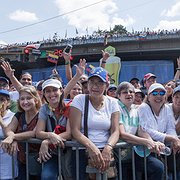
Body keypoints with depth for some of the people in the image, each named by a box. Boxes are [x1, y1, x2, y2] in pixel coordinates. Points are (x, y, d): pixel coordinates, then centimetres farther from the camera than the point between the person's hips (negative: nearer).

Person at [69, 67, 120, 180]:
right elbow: (75, 130, -5)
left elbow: (115, 131, 1)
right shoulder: (79, 100, 2)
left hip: (106, 150, 2)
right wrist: (91, 147, -21)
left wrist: (108, 148, -19)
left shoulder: (112, 102, 8)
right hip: (83, 150, -1)